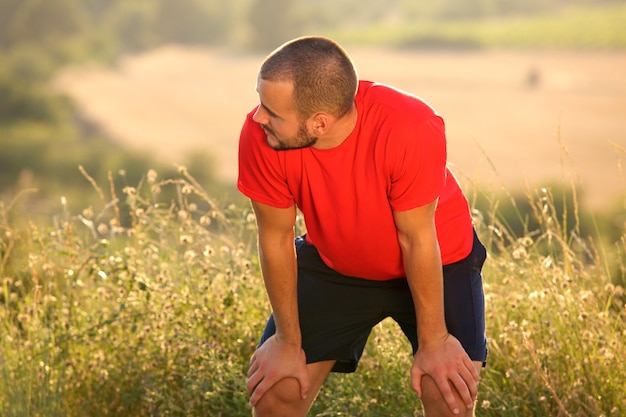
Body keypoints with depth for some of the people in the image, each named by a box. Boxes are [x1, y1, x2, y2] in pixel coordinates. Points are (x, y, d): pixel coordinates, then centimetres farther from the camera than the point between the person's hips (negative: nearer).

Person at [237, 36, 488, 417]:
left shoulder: (410, 129, -36)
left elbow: (417, 239, -25)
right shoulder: (260, 134, -29)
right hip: (333, 266, 3)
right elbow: (277, 238, -16)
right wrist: (288, 342, -8)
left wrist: (433, 341, -14)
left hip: (436, 261, -2)